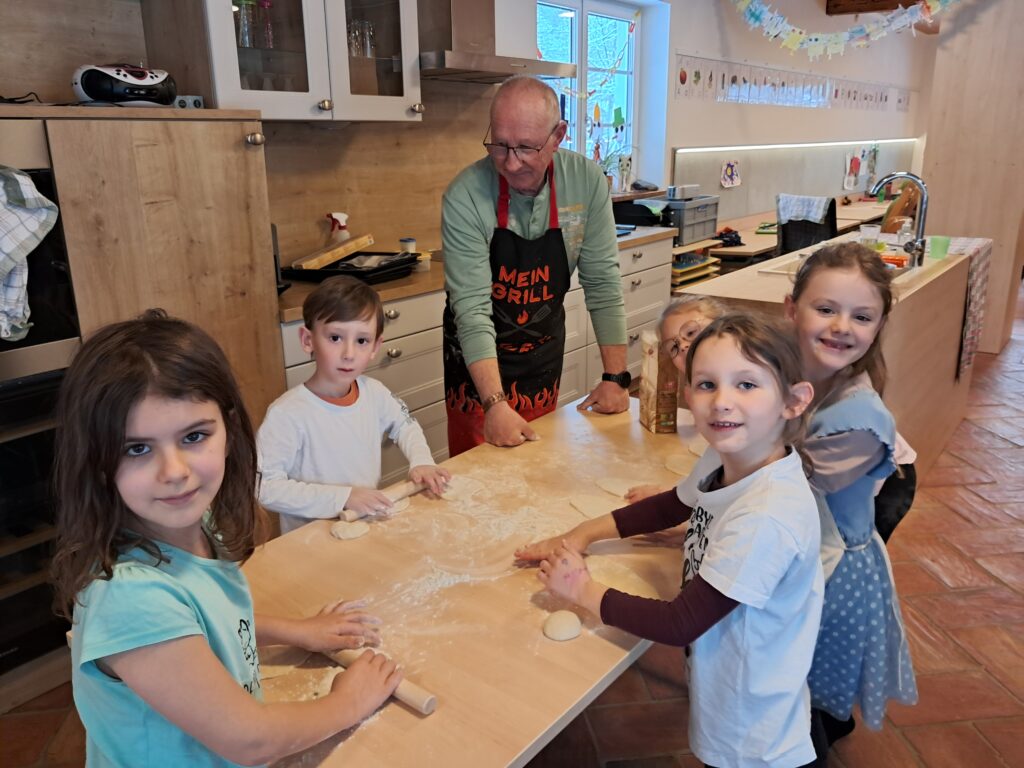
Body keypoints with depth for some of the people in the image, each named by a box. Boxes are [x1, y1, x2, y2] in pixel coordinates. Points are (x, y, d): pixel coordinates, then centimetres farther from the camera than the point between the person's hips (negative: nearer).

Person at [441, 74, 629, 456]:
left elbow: (602, 282, -9)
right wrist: (495, 403, -34)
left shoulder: (586, 181, -14)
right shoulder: (464, 197, -23)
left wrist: (616, 376, -12)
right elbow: (472, 308, -26)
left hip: (545, 353, 3)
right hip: (478, 363, -2)